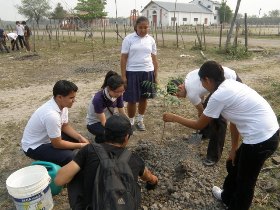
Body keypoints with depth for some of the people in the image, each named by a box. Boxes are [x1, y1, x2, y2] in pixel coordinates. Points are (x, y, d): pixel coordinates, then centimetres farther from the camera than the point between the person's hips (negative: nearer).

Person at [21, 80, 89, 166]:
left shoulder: (62, 105, -10)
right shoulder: (51, 115, -36)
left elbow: (65, 126, 6)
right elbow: (57, 144, -26)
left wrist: (80, 138, -8)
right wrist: (80, 145, -16)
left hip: (45, 138, 9)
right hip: (34, 147, -9)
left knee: (75, 138, 5)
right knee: (70, 157, -24)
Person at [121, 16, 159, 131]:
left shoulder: (151, 40, 6)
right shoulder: (129, 39, -4)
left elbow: (154, 58, 10)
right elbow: (123, 58, -4)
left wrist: (155, 76, 8)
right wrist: (123, 76, -9)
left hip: (147, 72, 3)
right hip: (132, 72, -3)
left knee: (144, 98, 13)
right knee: (132, 99, 3)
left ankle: (140, 120, 32)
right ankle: (131, 122, 23)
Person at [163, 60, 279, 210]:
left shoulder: (218, 96, -19)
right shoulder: (231, 85, 8)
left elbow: (199, 125, -7)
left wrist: (173, 118, 5)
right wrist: (233, 149, 20)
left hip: (260, 140, -9)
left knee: (245, 180, 13)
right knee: (233, 165, 27)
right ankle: (227, 197, 52)